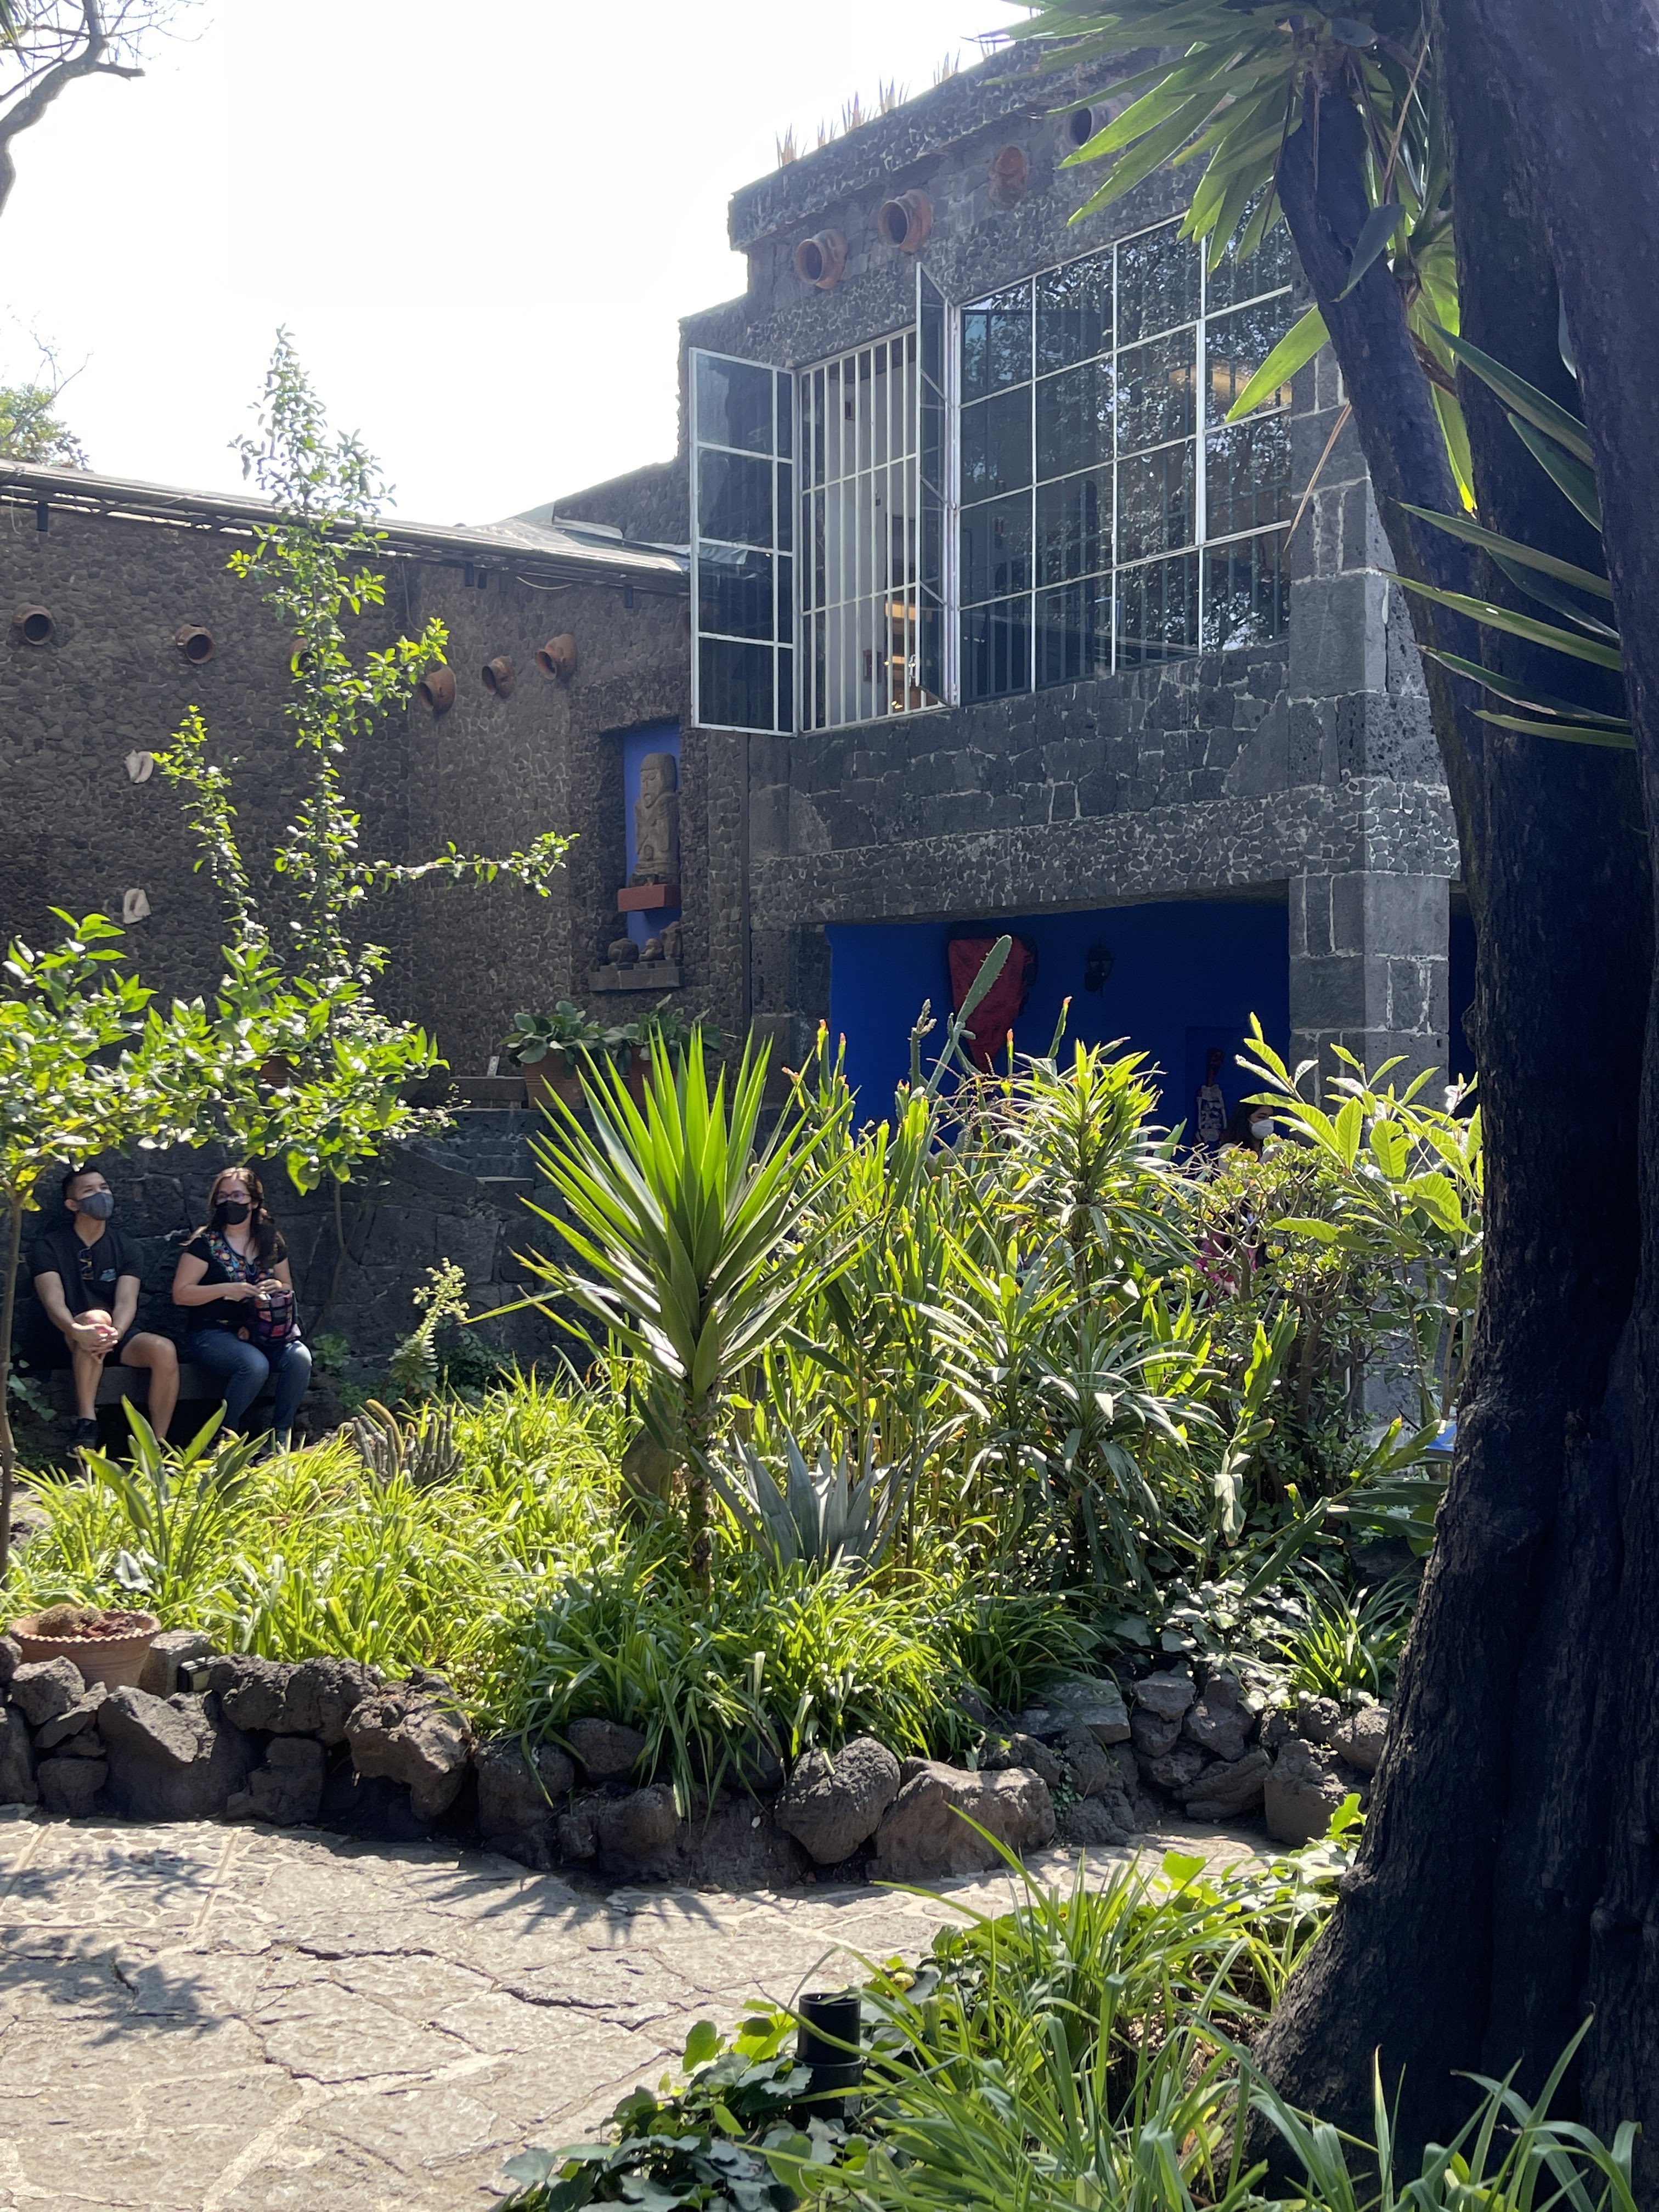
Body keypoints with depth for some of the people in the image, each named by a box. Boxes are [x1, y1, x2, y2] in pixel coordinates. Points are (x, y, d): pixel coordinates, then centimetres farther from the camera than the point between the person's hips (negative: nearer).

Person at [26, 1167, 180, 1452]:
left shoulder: (124, 1244, 4)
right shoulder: (48, 1245, -4)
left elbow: (126, 1302, -11)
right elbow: (54, 1303, -20)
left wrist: (114, 1334, -35)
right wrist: (78, 1332, -43)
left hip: (116, 1335, 3)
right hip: (61, 1341, -3)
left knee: (165, 1350, -27)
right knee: (96, 1316, -37)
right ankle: (86, 1424, -36)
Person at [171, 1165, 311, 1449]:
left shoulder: (271, 1240, 12)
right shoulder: (205, 1242, -2)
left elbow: (288, 1288, 22)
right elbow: (180, 1294, -6)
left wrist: (279, 1288, -3)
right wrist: (227, 1290, -17)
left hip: (261, 1331, 4)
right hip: (213, 1333, -4)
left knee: (299, 1358, -27)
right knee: (255, 1365, -35)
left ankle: (280, 1437, -12)